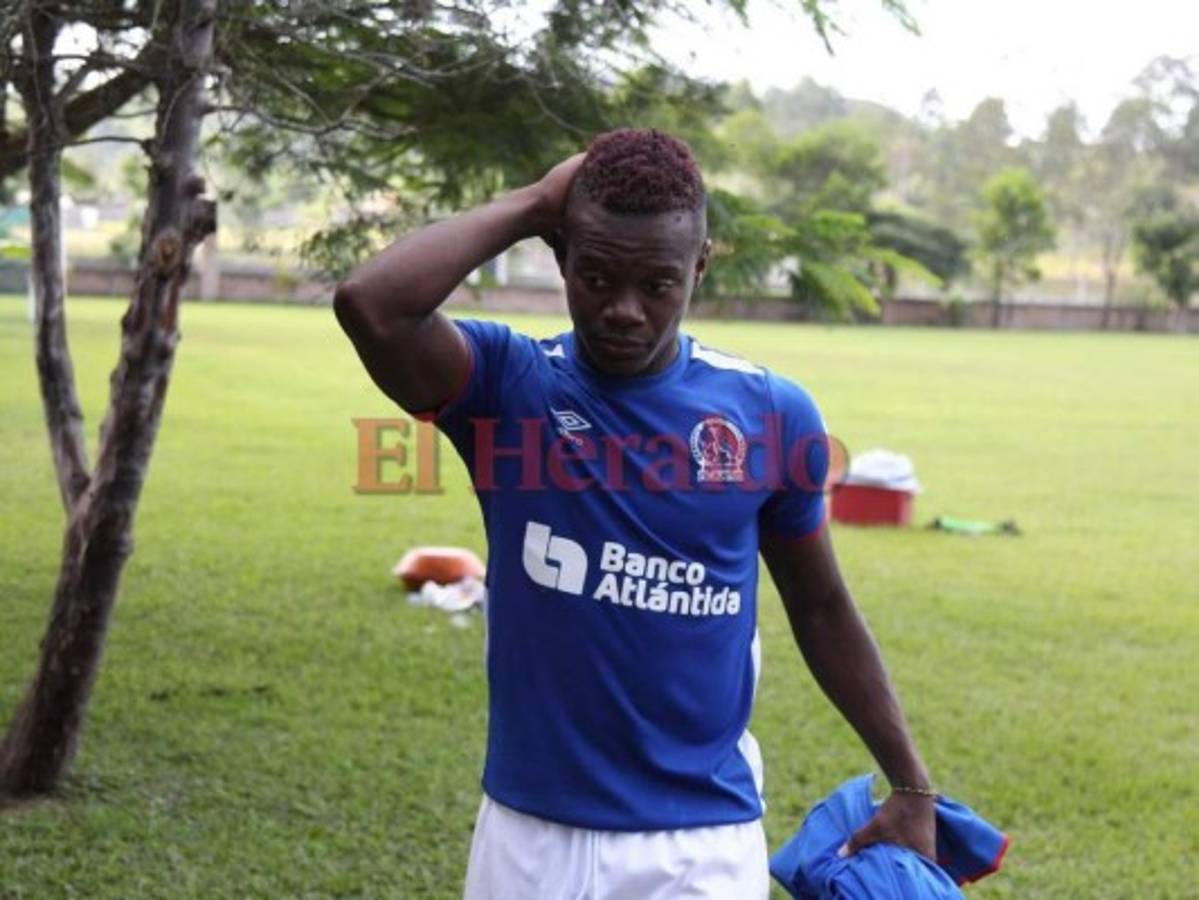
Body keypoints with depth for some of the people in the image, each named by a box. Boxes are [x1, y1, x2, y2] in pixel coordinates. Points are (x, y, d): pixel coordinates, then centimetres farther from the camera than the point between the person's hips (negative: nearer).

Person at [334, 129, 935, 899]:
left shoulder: (770, 413, -2)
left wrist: (911, 783, 13)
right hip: (532, 832, 0)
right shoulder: (508, 382, -6)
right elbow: (370, 306, -26)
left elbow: (821, 609, 10)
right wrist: (529, 207, -15)